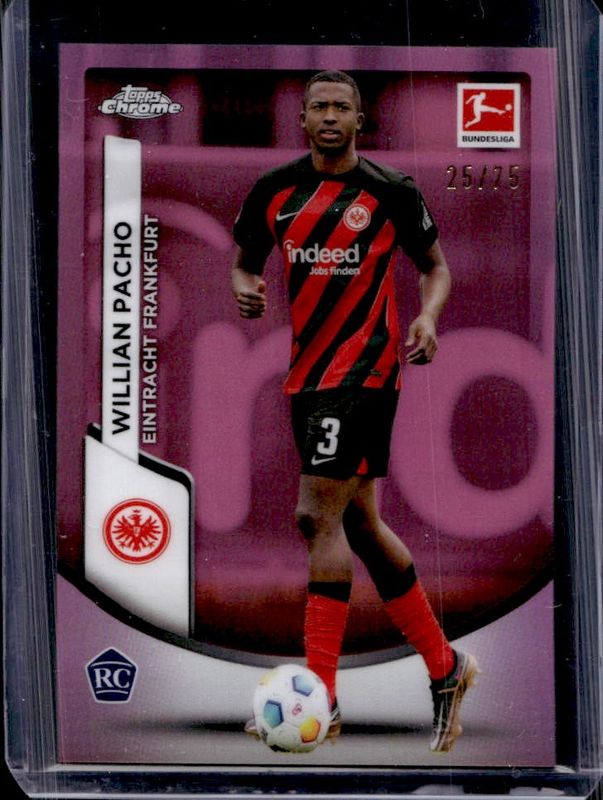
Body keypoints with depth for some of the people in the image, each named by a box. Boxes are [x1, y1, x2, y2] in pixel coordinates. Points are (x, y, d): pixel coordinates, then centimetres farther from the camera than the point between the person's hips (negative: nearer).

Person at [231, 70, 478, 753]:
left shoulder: (391, 193, -4)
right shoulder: (274, 191, 8)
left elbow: (436, 267, 7)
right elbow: (244, 259, 19)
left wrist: (428, 316, -13)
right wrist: (245, 287, -4)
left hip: (364, 369, -6)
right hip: (306, 374, 7)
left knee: (319, 517, -15)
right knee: (358, 522, 12)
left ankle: (321, 699, -8)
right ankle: (445, 667, 27)